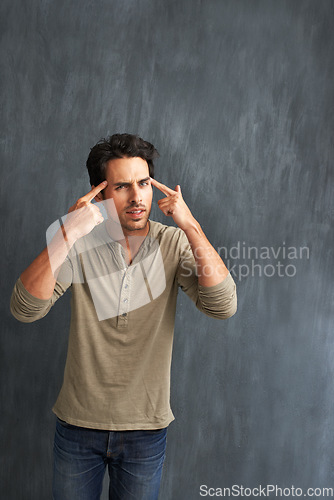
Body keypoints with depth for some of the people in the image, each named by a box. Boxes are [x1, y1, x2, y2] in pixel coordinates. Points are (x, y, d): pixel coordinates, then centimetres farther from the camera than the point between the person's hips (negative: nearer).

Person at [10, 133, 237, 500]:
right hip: (77, 423, 0)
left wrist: (190, 226, -27)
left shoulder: (174, 244, -9)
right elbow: (24, 309, -22)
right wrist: (67, 234, -31)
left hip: (146, 428, 0)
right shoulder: (80, 244, -10)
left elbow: (223, 306, -22)